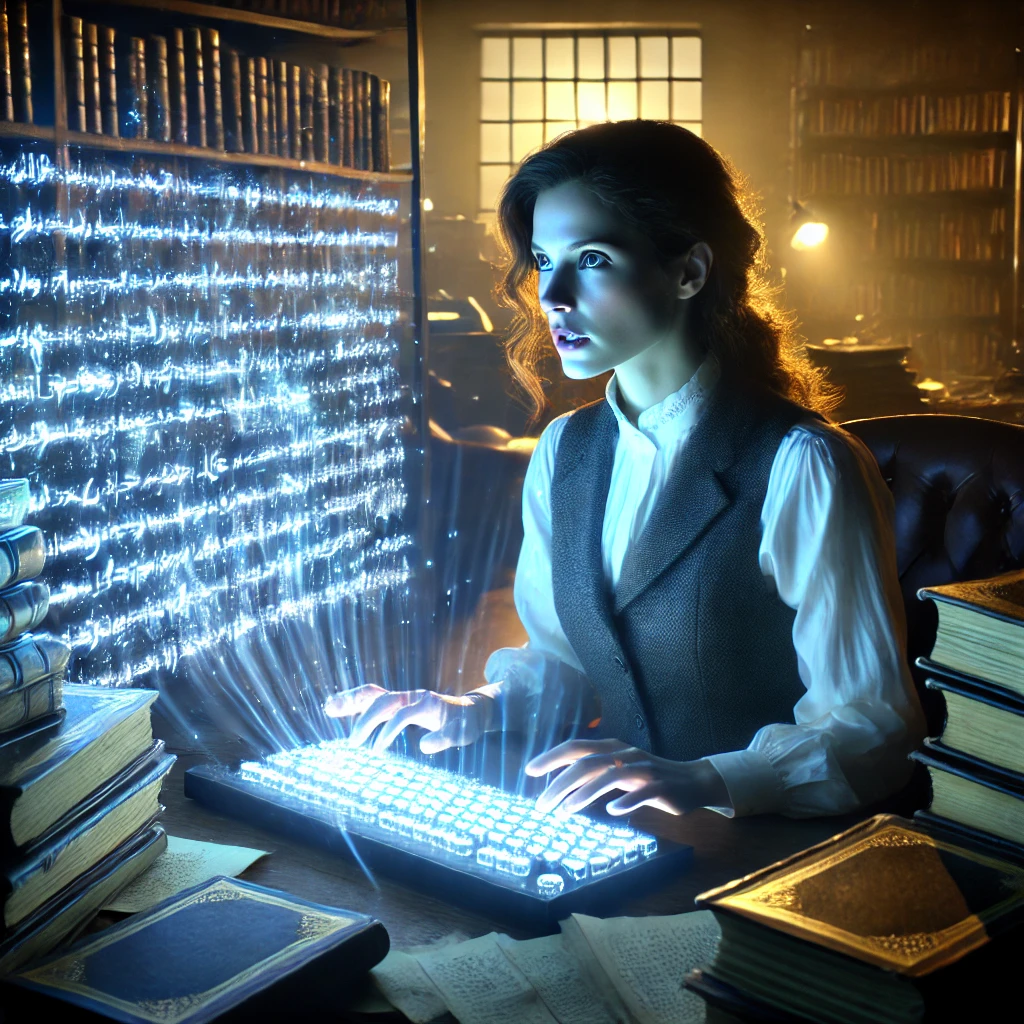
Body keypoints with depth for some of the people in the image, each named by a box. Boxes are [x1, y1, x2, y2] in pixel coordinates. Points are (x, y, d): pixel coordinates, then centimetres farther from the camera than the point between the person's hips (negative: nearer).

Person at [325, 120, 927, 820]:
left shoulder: (800, 467, -12)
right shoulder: (564, 450, 10)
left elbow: (874, 725, -11)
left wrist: (702, 781, -25)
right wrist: (482, 710, 2)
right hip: (608, 835, 6)